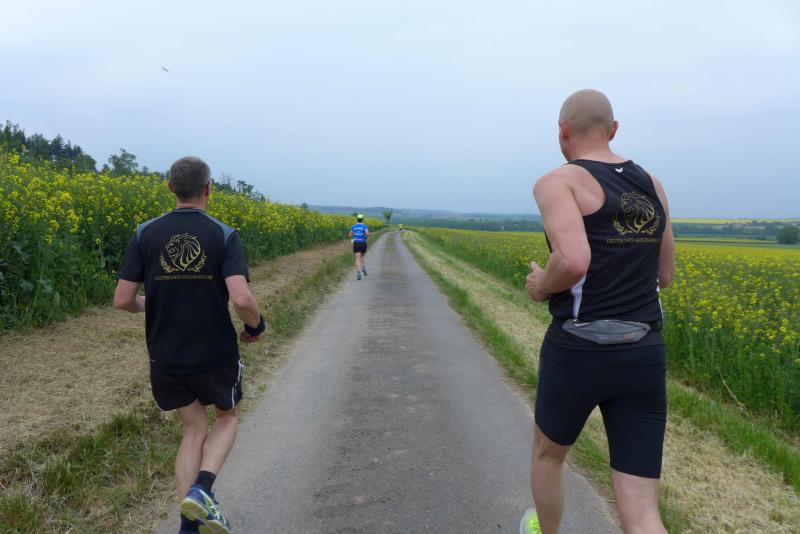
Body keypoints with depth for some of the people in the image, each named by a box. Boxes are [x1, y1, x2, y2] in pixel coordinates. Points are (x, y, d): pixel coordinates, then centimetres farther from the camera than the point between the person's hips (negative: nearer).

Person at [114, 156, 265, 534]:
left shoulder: (145, 234, -4)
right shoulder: (224, 235, -12)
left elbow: (122, 301, -6)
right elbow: (241, 300, -23)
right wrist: (256, 325, -2)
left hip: (166, 357, 3)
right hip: (215, 355, -3)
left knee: (193, 430, 20)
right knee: (228, 417, 24)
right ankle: (201, 490, 1)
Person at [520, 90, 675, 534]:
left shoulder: (556, 182, -7)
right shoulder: (651, 186, 15)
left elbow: (572, 262, -25)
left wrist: (541, 287, -3)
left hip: (578, 351, -5)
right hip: (643, 357, 5)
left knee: (547, 454, 28)